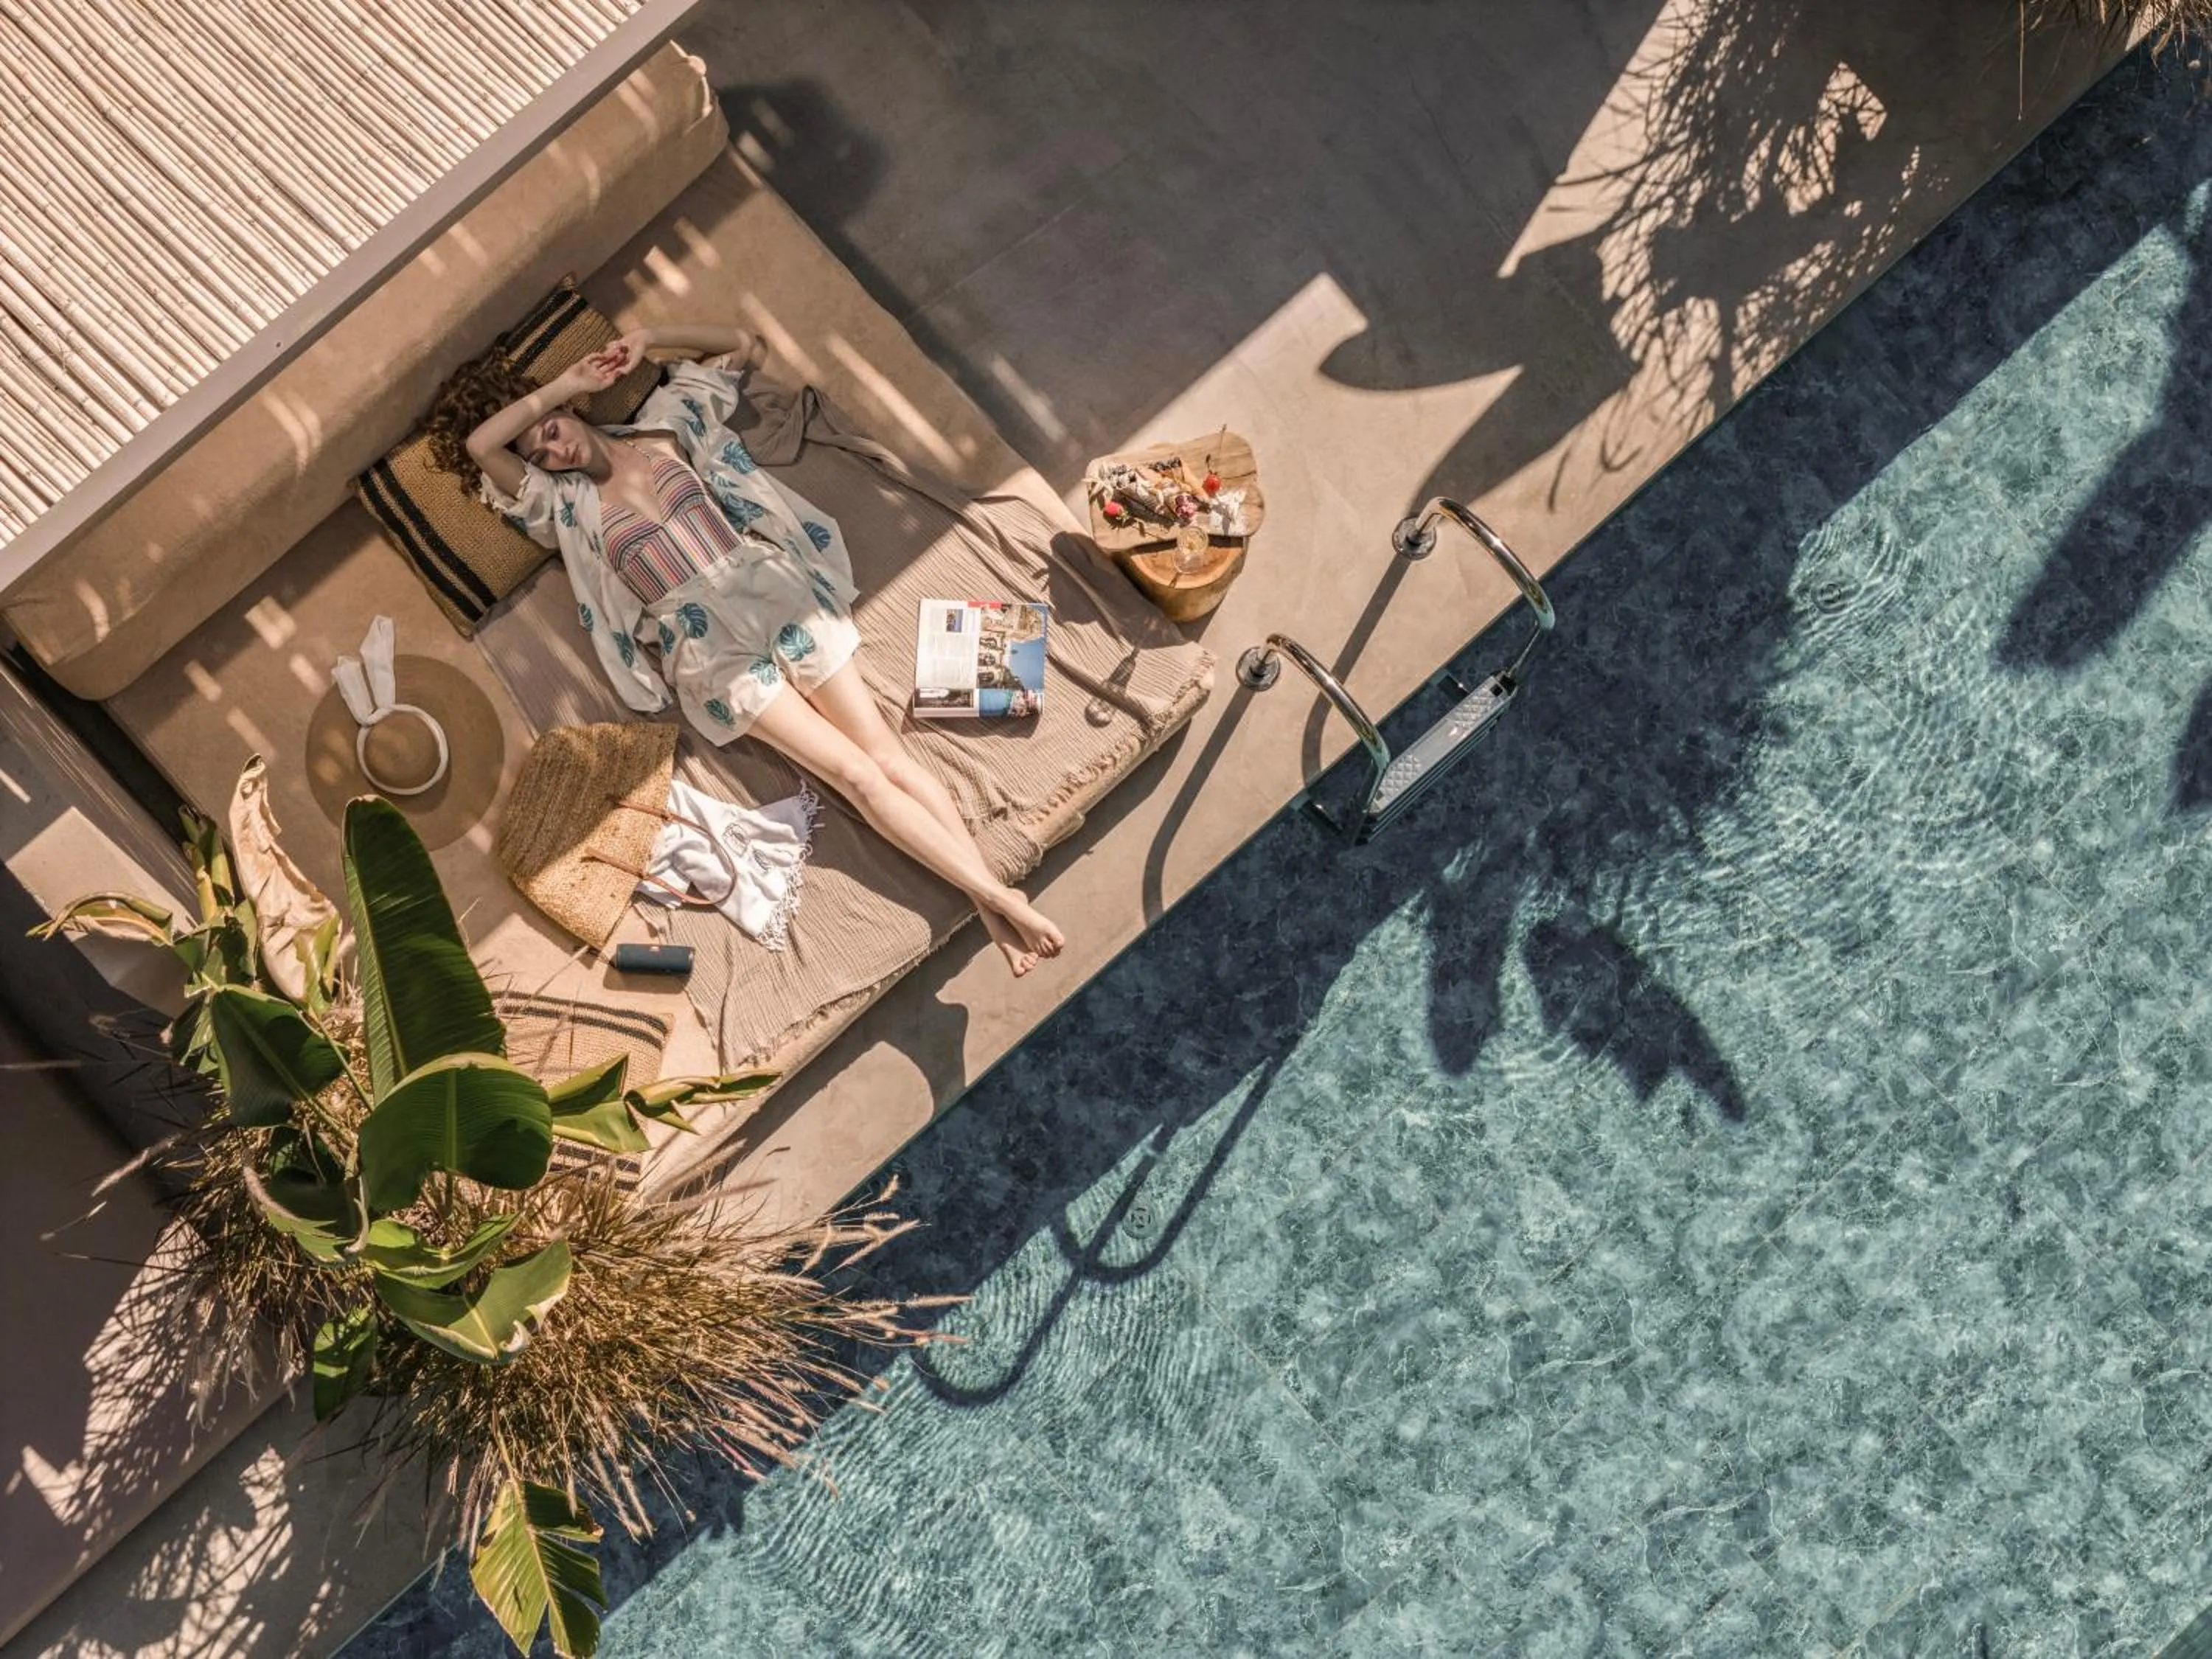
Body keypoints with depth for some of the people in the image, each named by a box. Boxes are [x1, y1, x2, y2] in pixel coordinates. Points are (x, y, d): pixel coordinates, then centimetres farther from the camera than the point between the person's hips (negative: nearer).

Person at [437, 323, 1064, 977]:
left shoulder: (662, 425, 17)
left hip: (773, 595, 2)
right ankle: (996, 897, -19)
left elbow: (746, 346, 23)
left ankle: (992, 896, -17)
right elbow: (479, 444, -5)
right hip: (707, 647, -2)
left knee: (888, 755, -11)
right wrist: (567, 380, 1)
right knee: (860, 776, -15)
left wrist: (649, 339, 13)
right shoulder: (564, 504, 10)